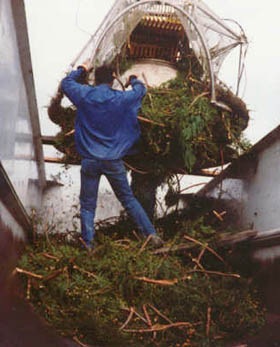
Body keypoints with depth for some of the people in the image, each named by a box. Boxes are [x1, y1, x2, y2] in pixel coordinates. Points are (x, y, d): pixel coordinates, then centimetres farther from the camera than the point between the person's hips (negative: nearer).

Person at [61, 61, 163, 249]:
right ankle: (152, 235, 12)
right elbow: (141, 89, 18)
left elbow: (66, 82, 19)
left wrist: (82, 70, 35)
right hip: (114, 161, 0)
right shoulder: (121, 98, -2)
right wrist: (134, 79, 39)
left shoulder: (84, 95, -1)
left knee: (87, 205, 8)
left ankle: (88, 246, 7)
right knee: (128, 199, 12)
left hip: (90, 161, 0)